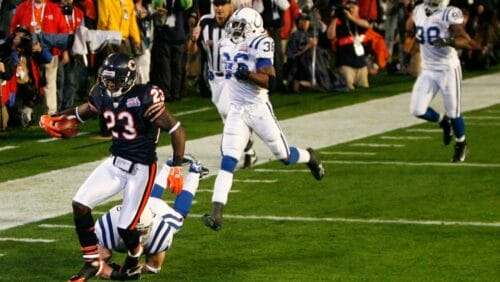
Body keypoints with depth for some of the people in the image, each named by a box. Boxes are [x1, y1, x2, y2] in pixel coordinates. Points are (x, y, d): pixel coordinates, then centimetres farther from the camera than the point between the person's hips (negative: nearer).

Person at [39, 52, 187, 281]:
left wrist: (176, 168, -19)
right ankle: (92, 262, 9)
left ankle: (134, 256, 31)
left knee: (125, 228, -6)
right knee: (80, 204, -6)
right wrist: (52, 119, 0)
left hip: (141, 169, -6)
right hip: (115, 163, 6)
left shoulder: (145, 99, -22)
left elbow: (177, 131, -17)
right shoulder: (103, 96, -2)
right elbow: (81, 113, 17)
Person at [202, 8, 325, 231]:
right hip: (236, 111, 5)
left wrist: (247, 74, -31)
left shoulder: (259, 46, -13)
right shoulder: (228, 46, 10)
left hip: (258, 109, -5)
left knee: (284, 156, 10)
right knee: (227, 162, -10)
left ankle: (309, 157, 45)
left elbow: (270, 81, -22)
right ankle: (216, 214, -18)